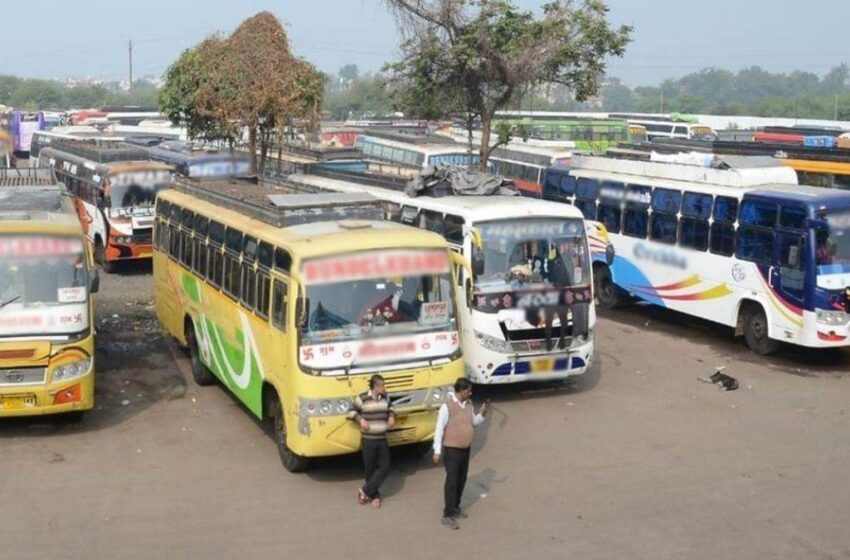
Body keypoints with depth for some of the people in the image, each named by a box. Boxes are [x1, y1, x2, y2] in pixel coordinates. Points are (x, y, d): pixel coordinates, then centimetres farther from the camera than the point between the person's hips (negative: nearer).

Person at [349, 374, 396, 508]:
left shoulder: (384, 398, 3)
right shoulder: (362, 399, -11)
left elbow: (390, 407, 23)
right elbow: (352, 411, 1)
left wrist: (391, 415, 3)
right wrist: (360, 419, -15)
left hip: (382, 439, 5)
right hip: (368, 440, -5)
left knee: (385, 467, -1)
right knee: (370, 469, 4)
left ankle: (365, 491, 7)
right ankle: (374, 495, 20)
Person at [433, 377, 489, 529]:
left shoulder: (468, 404, 5)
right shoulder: (447, 406, -17)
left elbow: (474, 423, 16)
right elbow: (440, 429, -15)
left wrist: (482, 414, -4)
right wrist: (437, 451, -16)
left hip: (465, 449, 7)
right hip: (452, 450, -7)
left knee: (461, 481, 15)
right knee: (452, 482, -7)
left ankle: (455, 508, 30)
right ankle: (448, 515, -4)